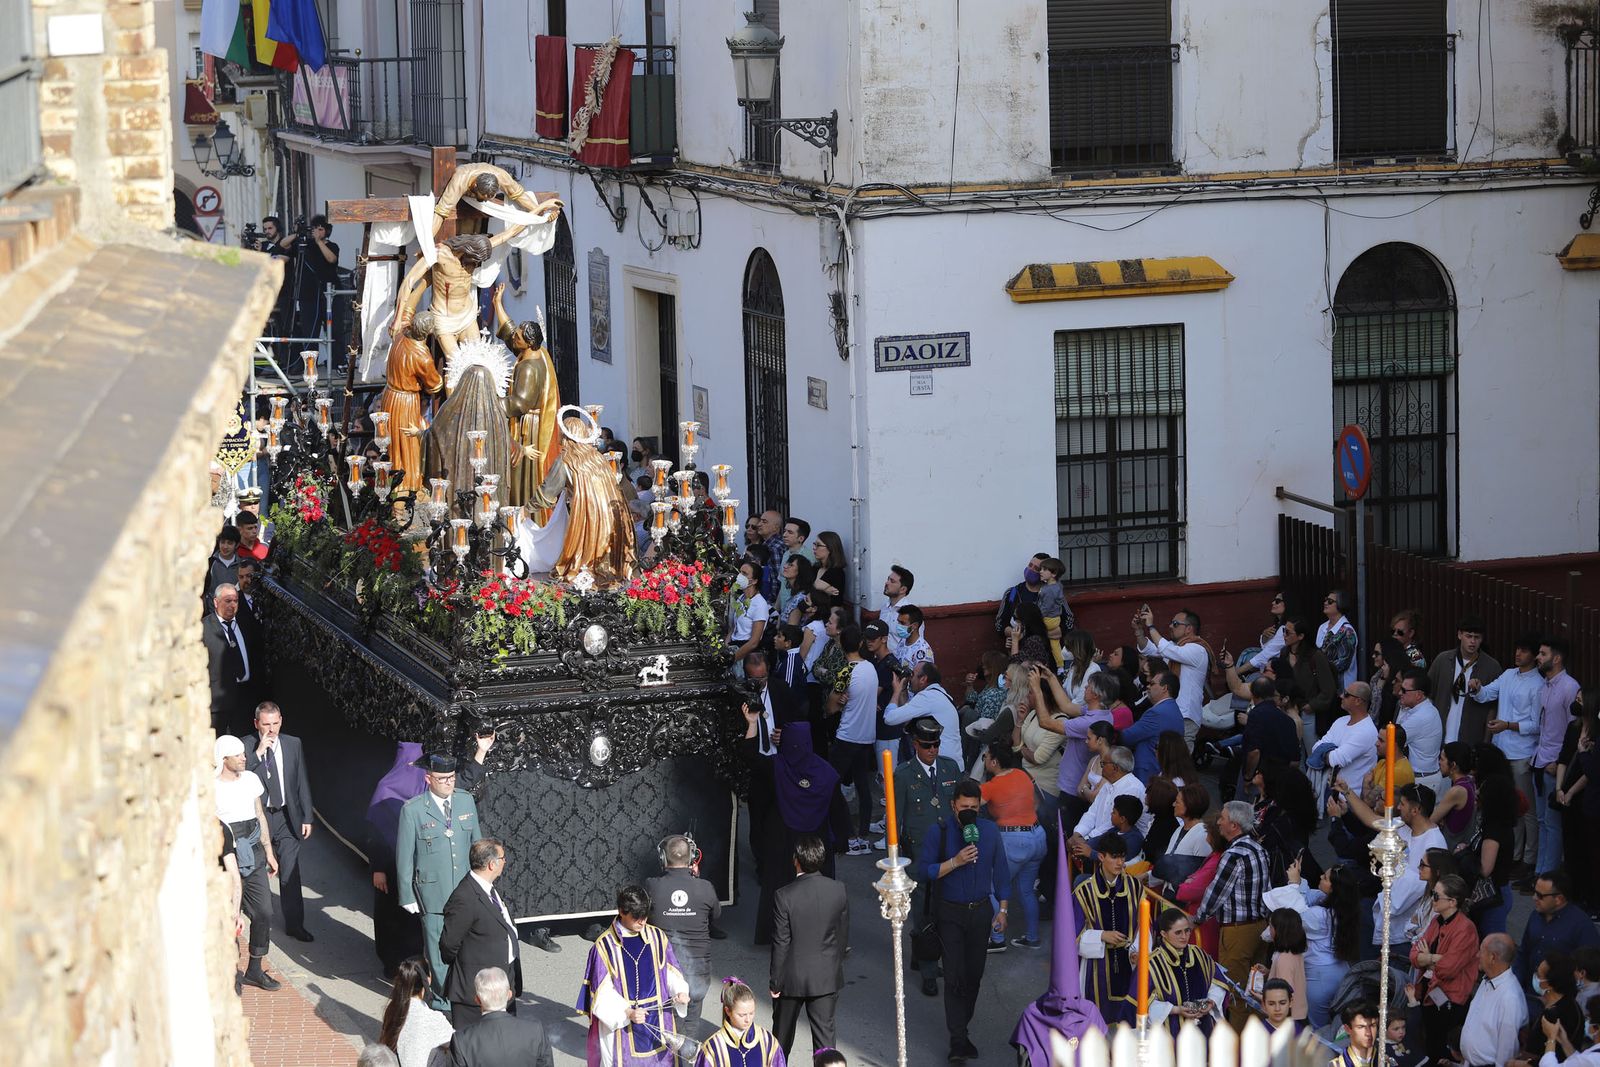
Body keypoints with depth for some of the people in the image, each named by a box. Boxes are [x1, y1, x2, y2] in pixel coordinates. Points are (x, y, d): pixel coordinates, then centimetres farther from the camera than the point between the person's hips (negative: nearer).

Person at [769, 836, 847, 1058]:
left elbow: (781, 944, -15)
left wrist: (775, 982, -3)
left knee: (783, 1032, 19)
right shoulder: (839, 891, -10)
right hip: (827, 977, 2)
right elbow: (843, 937, 1)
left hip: (793, 977, -2)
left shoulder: (784, 896, -21)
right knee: (824, 1032, 8)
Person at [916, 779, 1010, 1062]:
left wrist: (1003, 908, 4)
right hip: (951, 914, -3)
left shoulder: (989, 831, 1)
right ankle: (958, 1040, -9)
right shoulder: (940, 833, -9)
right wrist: (955, 862, -23)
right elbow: (923, 870, -12)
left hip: (981, 911, 3)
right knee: (954, 977, -8)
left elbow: (1000, 871, 7)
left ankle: (961, 1026, 27)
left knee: (974, 974, 10)